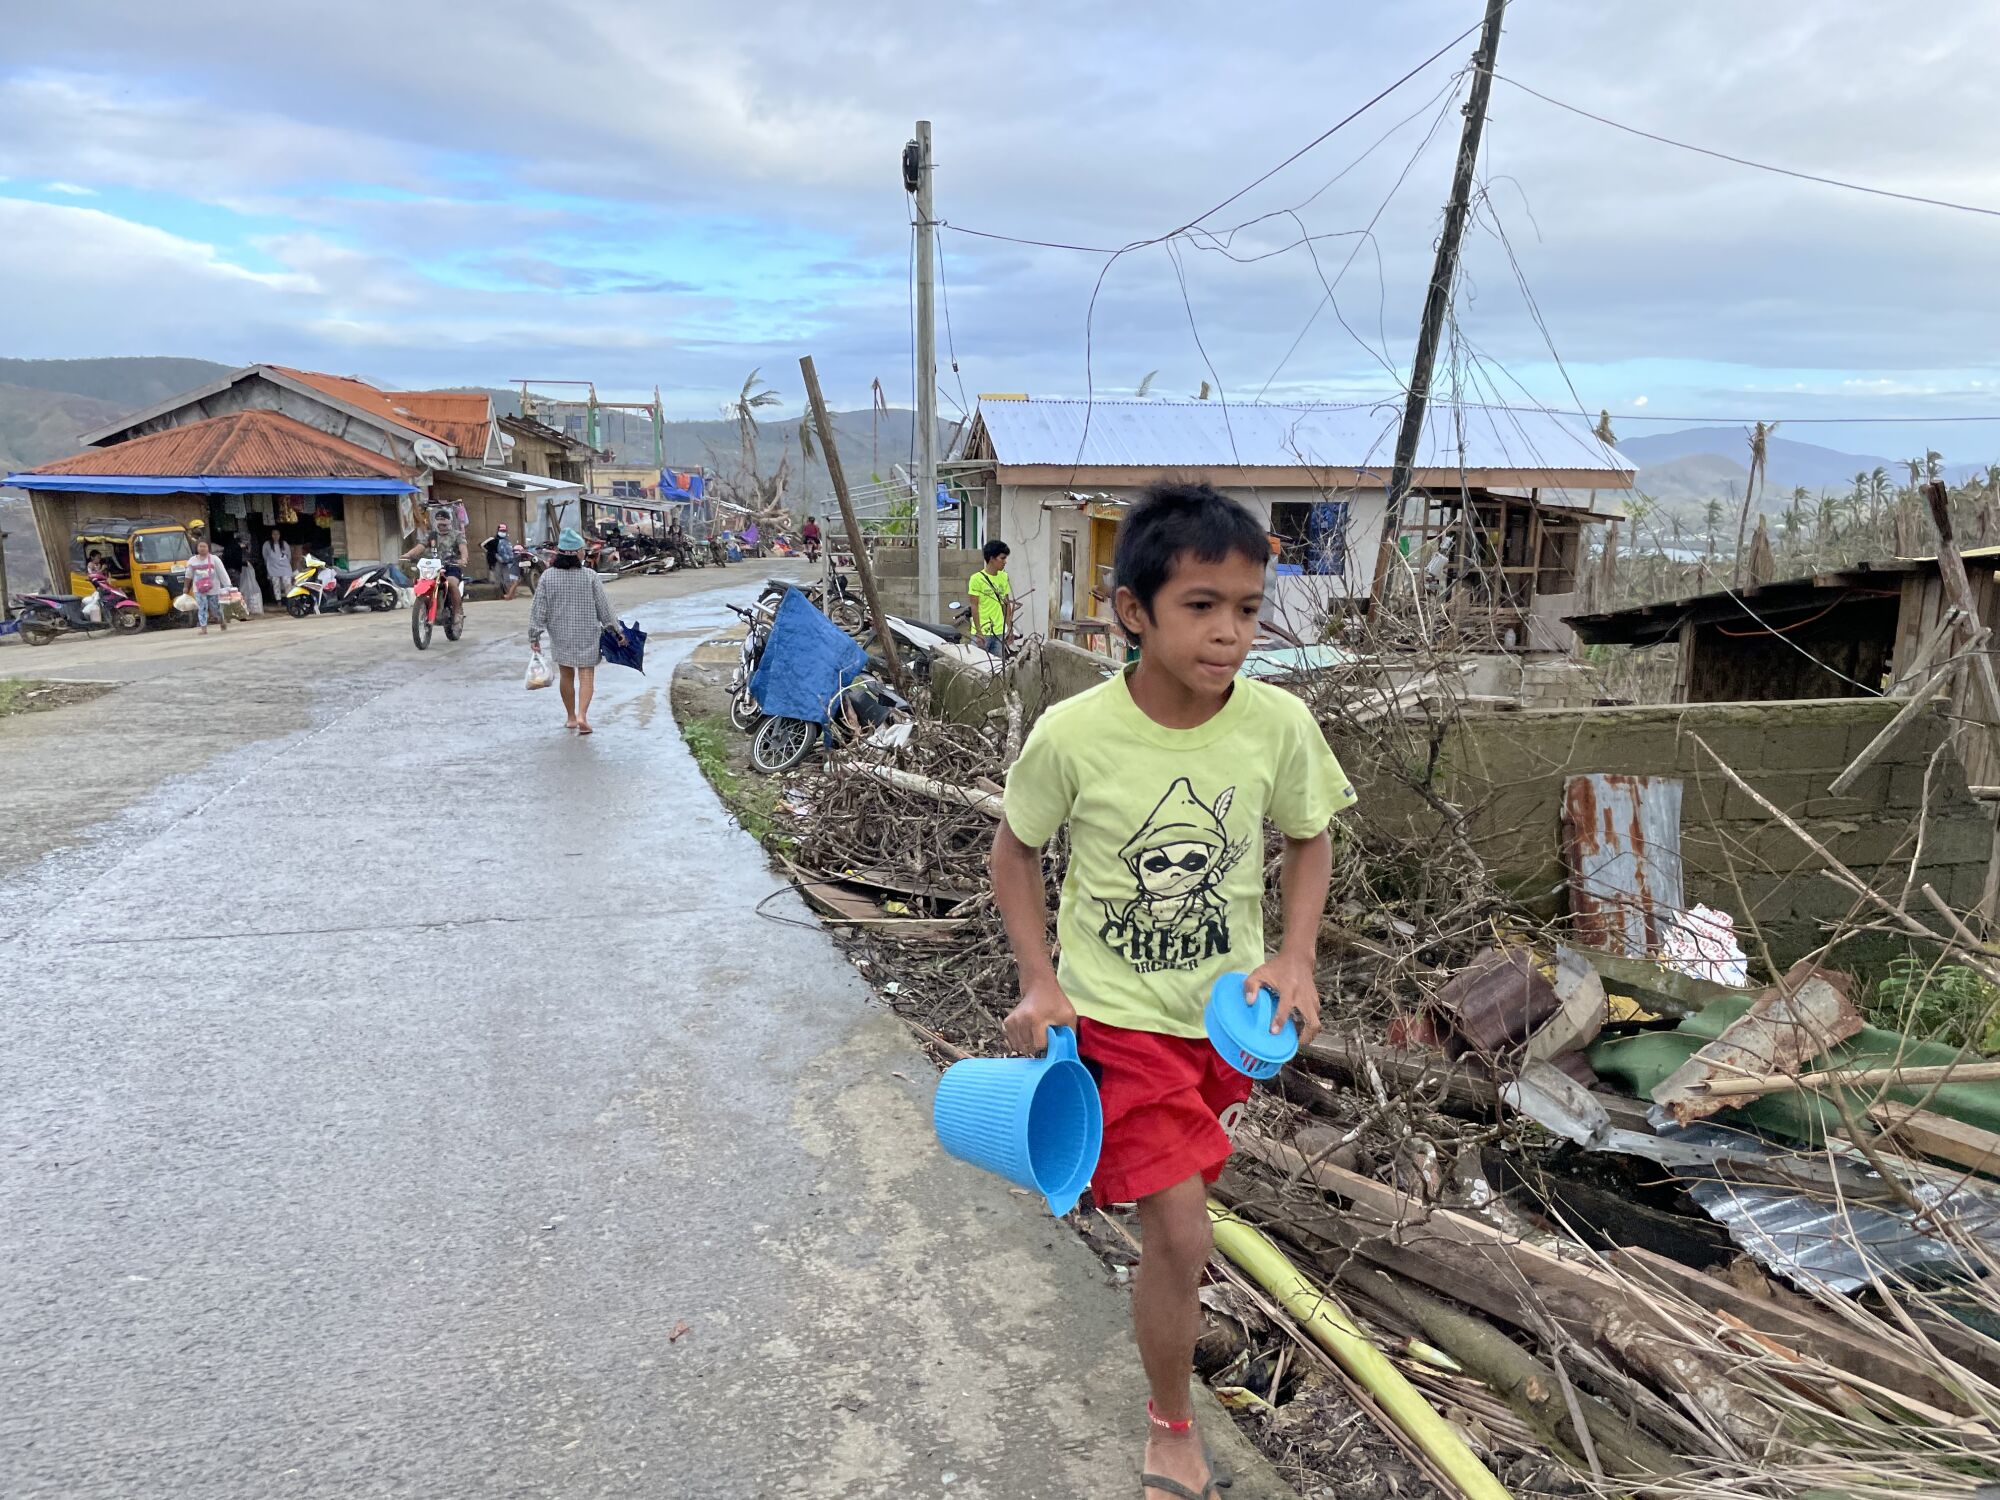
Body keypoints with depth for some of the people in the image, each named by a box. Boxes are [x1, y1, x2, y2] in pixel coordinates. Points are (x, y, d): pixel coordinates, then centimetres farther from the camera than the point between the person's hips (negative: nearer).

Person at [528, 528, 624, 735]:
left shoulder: (548, 577, -7)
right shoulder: (590, 576, -11)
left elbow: (539, 609, -4)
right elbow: (604, 607, -5)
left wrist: (534, 636, 3)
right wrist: (616, 630, 5)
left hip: (560, 636, 2)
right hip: (586, 634, -2)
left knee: (566, 674, 16)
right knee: (586, 675, 2)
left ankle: (571, 717, 24)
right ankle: (582, 715, -15)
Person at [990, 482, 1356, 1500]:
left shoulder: (1279, 725, -15)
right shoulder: (1072, 736, -22)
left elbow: (1309, 841, 3)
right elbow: (1014, 851, -5)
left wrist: (1294, 959, -9)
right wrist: (1038, 983, -11)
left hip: (1226, 1005, 4)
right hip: (1116, 1013, -3)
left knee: (1177, 1206, 22)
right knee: (1181, 1233, -4)